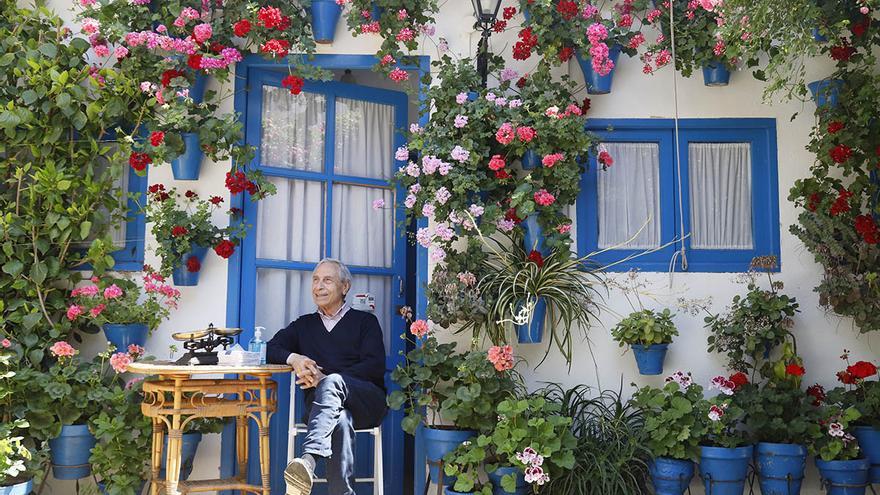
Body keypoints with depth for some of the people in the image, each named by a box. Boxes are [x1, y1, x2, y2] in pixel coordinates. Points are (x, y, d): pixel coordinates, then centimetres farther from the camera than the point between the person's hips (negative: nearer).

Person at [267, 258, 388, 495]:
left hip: (367, 402, -2)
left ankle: (308, 460, -58)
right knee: (341, 422, -37)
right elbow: (270, 349, 18)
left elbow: (376, 367, 0)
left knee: (332, 382, -37)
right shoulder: (304, 324, 27)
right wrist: (293, 358, -7)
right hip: (322, 403, 2)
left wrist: (326, 378, -13)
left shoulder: (365, 321, 15)